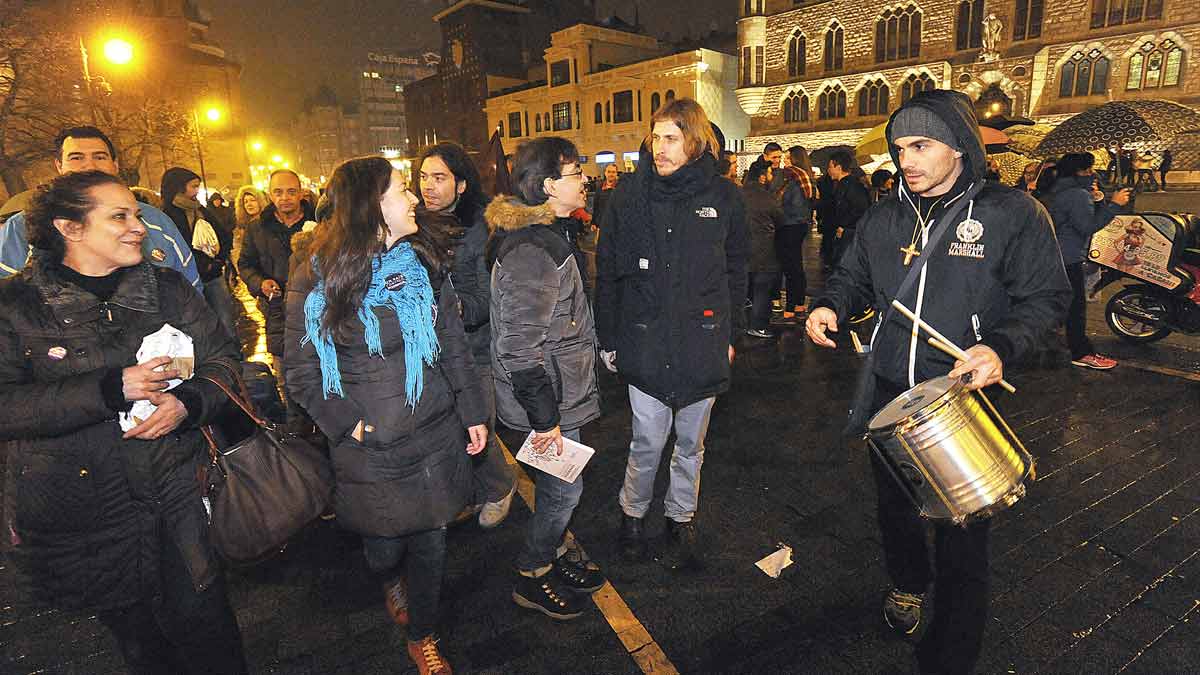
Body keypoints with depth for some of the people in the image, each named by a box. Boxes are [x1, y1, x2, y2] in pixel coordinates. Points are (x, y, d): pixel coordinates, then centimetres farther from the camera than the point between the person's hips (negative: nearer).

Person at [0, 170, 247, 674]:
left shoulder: (166, 287, 2)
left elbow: (222, 358, 2)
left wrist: (188, 403, -17)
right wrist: (112, 389, -24)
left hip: (179, 499, 1)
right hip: (83, 524, -1)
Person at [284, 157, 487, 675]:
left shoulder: (425, 260, 2)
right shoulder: (319, 275, -9)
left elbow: (454, 344, 7)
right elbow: (301, 369, -5)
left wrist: (473, 412, 7)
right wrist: (347, 423, -11)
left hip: (436, 433, 3)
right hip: (369, 444, -3)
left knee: (430, 540, 13)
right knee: (384, 545, 15)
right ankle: (391, 583, 54)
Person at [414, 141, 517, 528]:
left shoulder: (481, 227, -10)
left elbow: (490, 296, -16)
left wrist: (460, 307, -34)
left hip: (475, 349, -4)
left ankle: (500, 487, 34)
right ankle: (474, 493, 39)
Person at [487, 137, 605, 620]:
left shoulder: (548, 233, 8)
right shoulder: (530, 251, -26)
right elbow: (521, 348, -28)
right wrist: (544, 418, -22)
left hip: (558, 390, 10)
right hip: (547, 398, -10)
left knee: (557, 484, 22)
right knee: (563, 489, 7)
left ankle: (553, 557, 42)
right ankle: (531, 578, 28)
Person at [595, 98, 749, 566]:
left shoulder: (724, 197, 1)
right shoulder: (630, 196, -2)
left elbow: (736, 271, 9)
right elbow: (608, 272, 2)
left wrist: (731, 334, 7)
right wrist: (607, 337, 1)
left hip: (702, 343, 2)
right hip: (645, 342, -1)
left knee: (691, 443, 14)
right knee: (648, 443, 5)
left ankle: (681, 518, 36)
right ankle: (632, 514, 31)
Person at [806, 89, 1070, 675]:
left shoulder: (1012, 213, -9)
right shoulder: (885, 217, 4)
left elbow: (1047, 296, -7)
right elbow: (853, 278, 13)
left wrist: (1000, 346, -25)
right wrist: (830, 306, -10)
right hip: (889, 390, 5)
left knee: (962, 529, 4)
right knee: (893, 500, 23)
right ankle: (908, 583, 52)